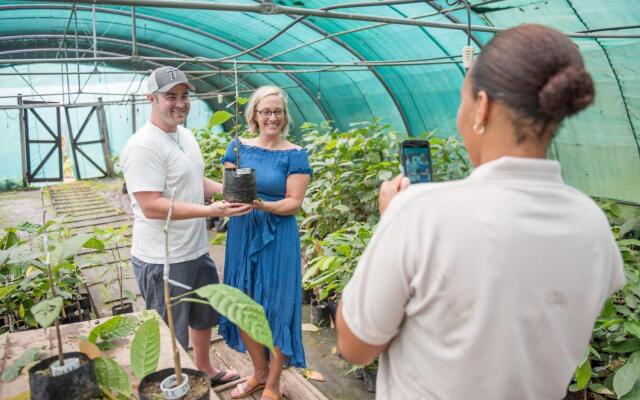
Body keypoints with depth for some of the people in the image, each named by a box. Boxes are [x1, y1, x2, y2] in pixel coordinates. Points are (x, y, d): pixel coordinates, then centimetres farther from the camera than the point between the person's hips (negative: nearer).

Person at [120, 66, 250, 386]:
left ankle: (204, 370, 50)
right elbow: (151, 206, -27)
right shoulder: (143, 146, -21)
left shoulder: (186, 135, 7)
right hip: (162, 261, -10)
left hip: (197, 251, 10)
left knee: (205, 315, 27)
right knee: (170, 338, 6)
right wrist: (211, 210, -30)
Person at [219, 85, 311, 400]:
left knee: (276, 309, 4)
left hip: (277, 239, -4)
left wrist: (263, 205, -27)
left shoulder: (294, 155, -5)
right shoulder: (238, 146, 5)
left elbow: (294, 203, -9)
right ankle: (259, 372, 35)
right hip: (242, 235, 4)